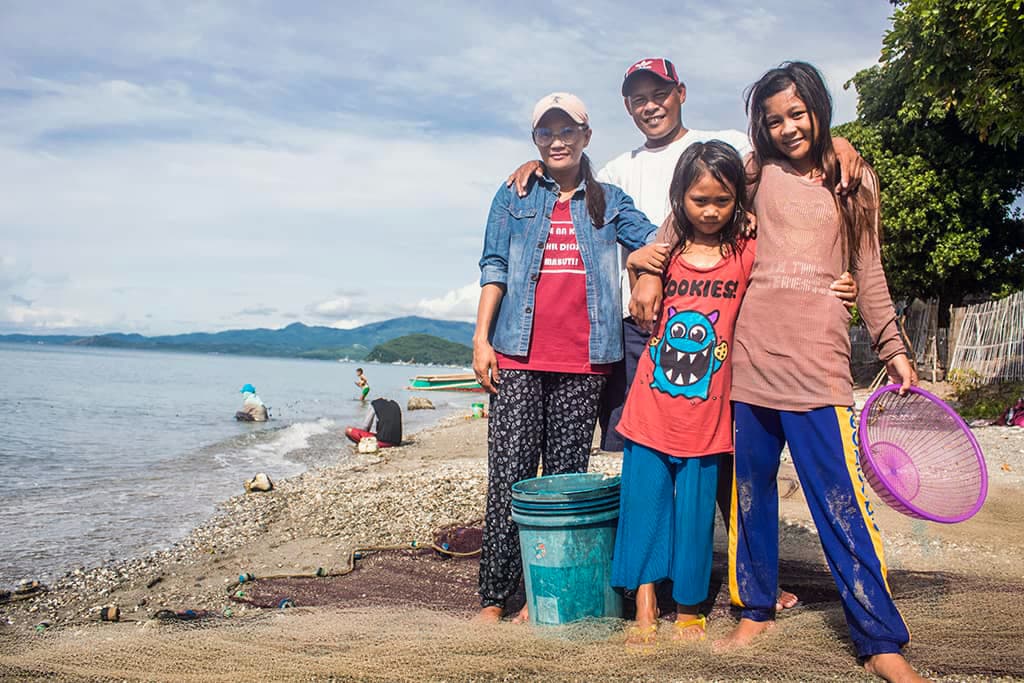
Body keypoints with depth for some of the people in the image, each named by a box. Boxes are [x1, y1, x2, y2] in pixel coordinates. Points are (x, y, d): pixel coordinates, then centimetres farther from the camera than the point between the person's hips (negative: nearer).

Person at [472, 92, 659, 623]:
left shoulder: (609, 201, 16)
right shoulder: (514, 197, 14)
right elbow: (493, 269, 8)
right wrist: (481, 339, -1)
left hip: (583, 359, 1)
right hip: (519, 356, -1)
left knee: (567, 476, 3)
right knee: (510, 475, -4)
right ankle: (494, 597, 4)